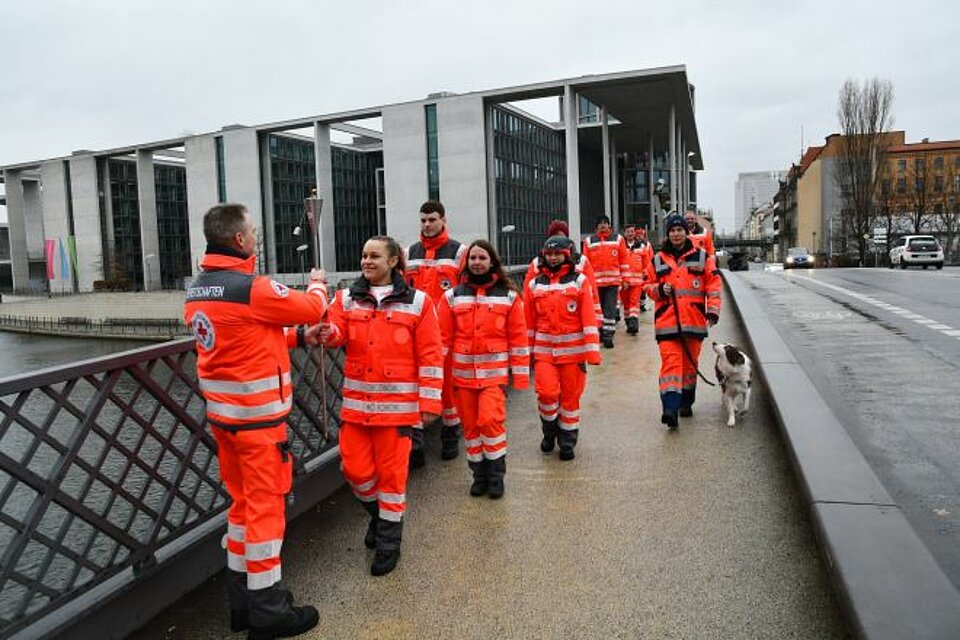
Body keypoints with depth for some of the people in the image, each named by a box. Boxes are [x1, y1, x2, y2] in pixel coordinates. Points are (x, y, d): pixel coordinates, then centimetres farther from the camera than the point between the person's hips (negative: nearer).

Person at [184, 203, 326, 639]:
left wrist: (298, 336, 11)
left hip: (222, 412, 9)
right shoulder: (251, 288, -20)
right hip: (258, 415, -8)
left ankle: (241, 600, 29)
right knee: (265, 505, 2)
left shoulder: (196, 291, 8)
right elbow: (311, 308, -7)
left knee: (243, 501, 18)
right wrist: (318, 284, 14)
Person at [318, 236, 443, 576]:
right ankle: (378, 513, 38)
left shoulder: (417, 302, -2)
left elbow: (430, 356, -3)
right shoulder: (347, 298, 8)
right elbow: (337, 332, -9)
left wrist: (429, 402, -6)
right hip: (356, 401, 3)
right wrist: (328, 332, -33)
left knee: (391, 471, 5)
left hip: (397, 403, -3)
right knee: (355, 468, 7)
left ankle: (388, 540, 25)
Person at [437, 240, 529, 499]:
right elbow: (443, 337, 4)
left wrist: (521, 374, 0)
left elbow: (518, 336, 2)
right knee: (470, 424, 8)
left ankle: (496, 475, 7)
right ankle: (479, 474, 25)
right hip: (463, 373, 2)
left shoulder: (508, 295, 3)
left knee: (490, 420, -13)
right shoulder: (453, 296, 6)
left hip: (495, 371, -2)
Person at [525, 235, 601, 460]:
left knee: (571, 396, 6)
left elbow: (589, 318, -4)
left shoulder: (579, 281, 1)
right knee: (547, 392, -11)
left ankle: (567, 439, 24)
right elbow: (529, 322, 11)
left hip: (572, 350, -1)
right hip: (544, 350, 1)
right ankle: (550, 430, 17)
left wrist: (591, 351, -10)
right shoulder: (535, 284, 8)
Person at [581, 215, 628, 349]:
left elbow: (623, 260, 6)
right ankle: (600, 332, 26)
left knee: (610, 309, -3)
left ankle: (608, 335, -1)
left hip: (613, 280, -1)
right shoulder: (589, 241, 7)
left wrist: (625, 278, 4)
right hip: (596, 281, 1)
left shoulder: (618, 239, 6)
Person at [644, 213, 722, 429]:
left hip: (694, 320, 1)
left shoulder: (701, 257, 7)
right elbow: (648, 285, 15)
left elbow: (714, 283, 6)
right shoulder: (658, 260, 10)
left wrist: (713, 310, -3)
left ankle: (686, 402, 27)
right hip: (667, 321, -1)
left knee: (690, 362, 11)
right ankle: (670, 408, -20)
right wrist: (659, 290, -7)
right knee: (670, 362, -12)